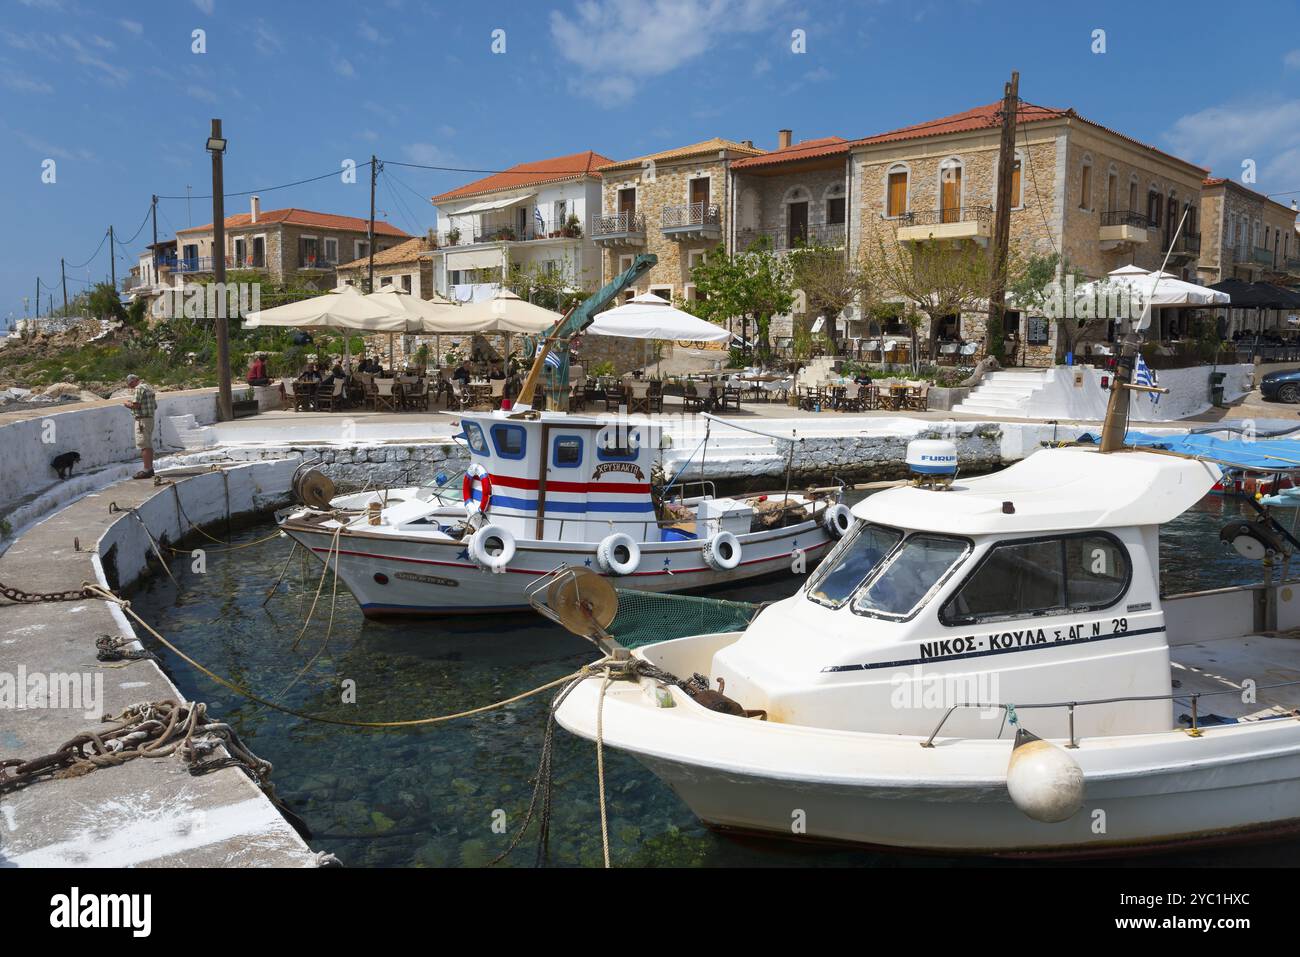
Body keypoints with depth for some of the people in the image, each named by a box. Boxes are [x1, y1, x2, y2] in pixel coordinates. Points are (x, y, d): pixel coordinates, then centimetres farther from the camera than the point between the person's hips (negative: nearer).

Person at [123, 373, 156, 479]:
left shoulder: (139, 388, -12)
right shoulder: (148, 388, 17)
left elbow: (135, 405, -20)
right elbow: (155, 406, 21)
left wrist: (127, 404, -1)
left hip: (142, 420, -10)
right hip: (150, 418, 10)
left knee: (144, 446, -10)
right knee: (149, 445, 13)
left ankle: (146, 470, -12)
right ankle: (150, 468, 18)